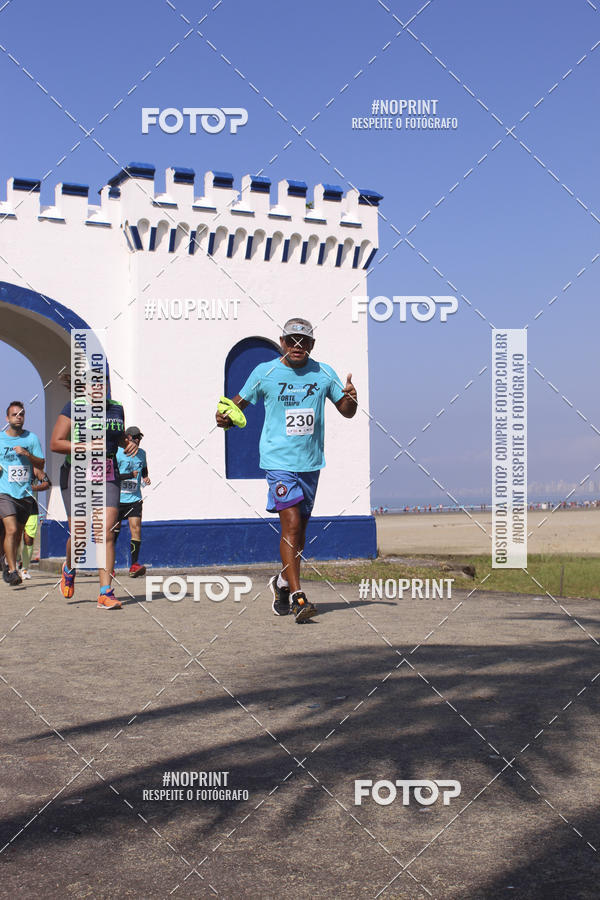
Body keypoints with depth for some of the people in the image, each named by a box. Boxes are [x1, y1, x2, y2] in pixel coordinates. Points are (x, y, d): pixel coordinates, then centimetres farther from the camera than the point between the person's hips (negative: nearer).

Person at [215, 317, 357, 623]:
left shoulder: (324, 373, 6)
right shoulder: (264, 372, -1)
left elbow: (347, 412, 12)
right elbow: (240, 401, 10)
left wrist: (351, 399, -10)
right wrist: (225, 417, -11)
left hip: (311, 462, 4)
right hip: (279, 460, -4)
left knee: (299, 529, 11)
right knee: (291, 524, -16)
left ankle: (282, 583, 32)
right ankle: (296, 596, -16)